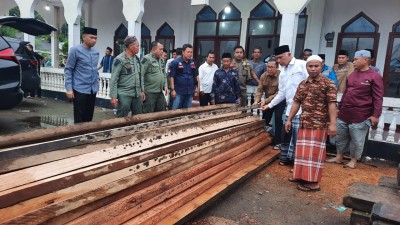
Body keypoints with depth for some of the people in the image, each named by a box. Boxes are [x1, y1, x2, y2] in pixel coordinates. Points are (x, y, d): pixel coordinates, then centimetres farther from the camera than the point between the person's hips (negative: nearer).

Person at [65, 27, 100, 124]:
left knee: (89, 117, 12)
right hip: (80, 89, -5)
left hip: (93, 90, 6)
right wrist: (69, 88, -12)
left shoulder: (96, 52, 9)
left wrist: (97, 78, 12)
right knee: (79, 118, 0)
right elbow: (68, 70, -7)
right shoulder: (75, 50, -8)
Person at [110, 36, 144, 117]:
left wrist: (142, 90, 14)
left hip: (137, 95, 7)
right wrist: (113, 96, -15)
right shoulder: (119, 59, -10)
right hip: (124, 95, -7)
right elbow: (114, 79, -12)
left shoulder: (137, 59, 11)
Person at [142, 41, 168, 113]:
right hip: (149, 92, -8)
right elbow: (141, 75, -18)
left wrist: (165, 85, 11)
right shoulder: (147, 59, -13)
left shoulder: (161, 60, 14)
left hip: (160, 92, 8)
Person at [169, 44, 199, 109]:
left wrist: (198, 86, 10)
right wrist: (172, 89, -13)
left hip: (189, 92, 5)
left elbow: (196, 75, 17)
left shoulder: (193, 63, 8)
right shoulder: (175, 62, -7)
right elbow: (171, 76, -9)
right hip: (178, 92, -5)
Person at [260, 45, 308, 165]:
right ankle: (285, 157, 31)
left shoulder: (302, 65, -7)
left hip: (302, 108, -7)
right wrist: (269, 105, 20)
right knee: (286, 135, 15)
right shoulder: (283, 72, 16)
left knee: (298, 137, -1)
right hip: (289, 108, 7)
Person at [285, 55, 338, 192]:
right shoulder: (302, 84, 11)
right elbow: (296, 103, 14)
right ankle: (302, 176, 27)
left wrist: (332, 123, -19)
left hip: (319, 124, -6)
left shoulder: (328, 84, -7)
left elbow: (332, 104, -13)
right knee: (302, 150, 13)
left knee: (314, 152, -2)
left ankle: (314, 182, 7)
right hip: (304, 123, 6)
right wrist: (289, 119, 12)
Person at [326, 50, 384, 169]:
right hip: (344, 113, 7)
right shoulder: (352, 75, 12)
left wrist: (375, 115, -15)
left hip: (360, 116, -6)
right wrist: (340, 108, 18)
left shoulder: (375, 77, -8)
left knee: (357, 140, 4)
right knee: (340, 136, 14)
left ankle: (353, 160, 19)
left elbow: (378, 98, -11)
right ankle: (338, 157, 28)